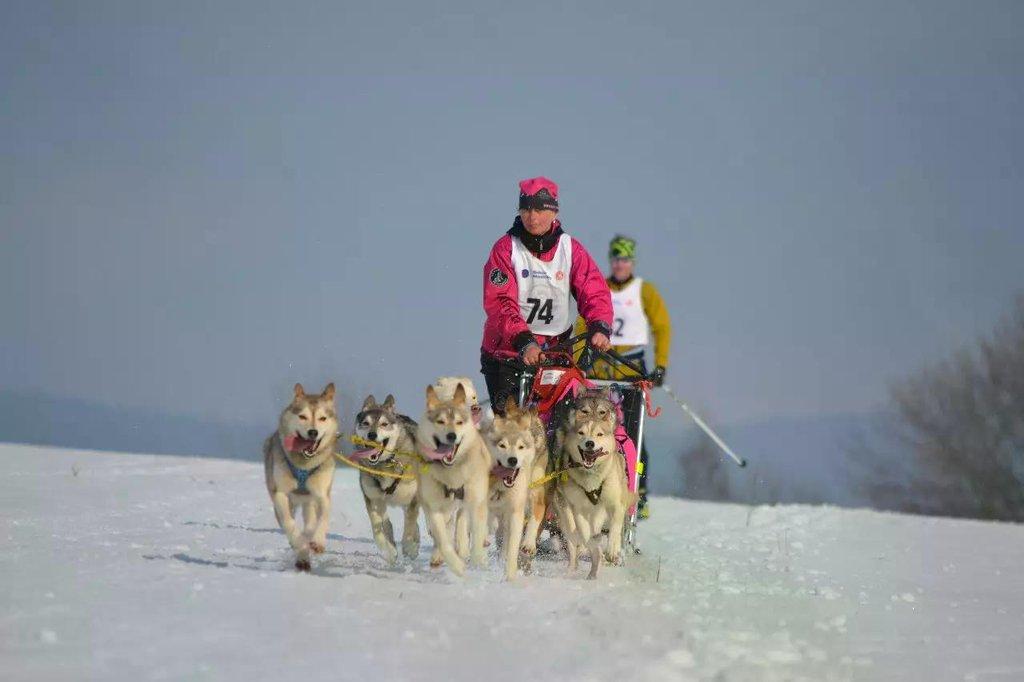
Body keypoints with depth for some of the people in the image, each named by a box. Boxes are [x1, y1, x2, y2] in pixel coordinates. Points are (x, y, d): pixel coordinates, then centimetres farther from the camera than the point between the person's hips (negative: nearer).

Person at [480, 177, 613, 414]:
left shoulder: (571, 249, 4)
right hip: (507, 349, -2)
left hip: (555, 348, 2)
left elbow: (594, 292, -3)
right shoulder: (505, 249, -4)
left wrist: (599, 328, -23)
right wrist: (524, 341, -28)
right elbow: (500, 303, -13)